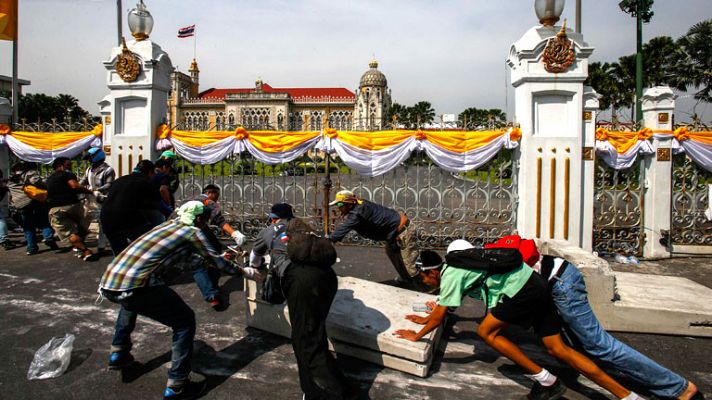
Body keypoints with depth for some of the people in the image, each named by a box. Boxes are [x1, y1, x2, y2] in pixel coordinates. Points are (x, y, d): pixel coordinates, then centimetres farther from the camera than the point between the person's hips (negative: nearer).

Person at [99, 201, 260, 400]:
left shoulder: (169, 224, 26)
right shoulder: (193, 232, 6)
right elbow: (216, 261, 13)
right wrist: (242, 271, 29)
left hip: (109, 282, 8)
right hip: (135, 285, -8)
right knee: (185, 321, 8)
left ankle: (119, 352, 39)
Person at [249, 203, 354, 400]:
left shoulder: (269, 231, 26)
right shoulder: (300, 227, 35)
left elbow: (254, 258, 45)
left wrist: (255, 266, 70)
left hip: (301, 278, -5)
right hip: (327, 273, 6)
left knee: (308, 342, -3)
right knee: (313, 334, 17)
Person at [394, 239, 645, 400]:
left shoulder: (450, 275, -7)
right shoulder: (455, 266, 21)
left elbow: (440, 317, -4)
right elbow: (442, 311, 36)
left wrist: (417, 335, 9)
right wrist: (426, 319, 42)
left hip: (521, 291, -10)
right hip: (535, 285, 10)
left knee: (487, 331, 0)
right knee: (558, 348, 5)